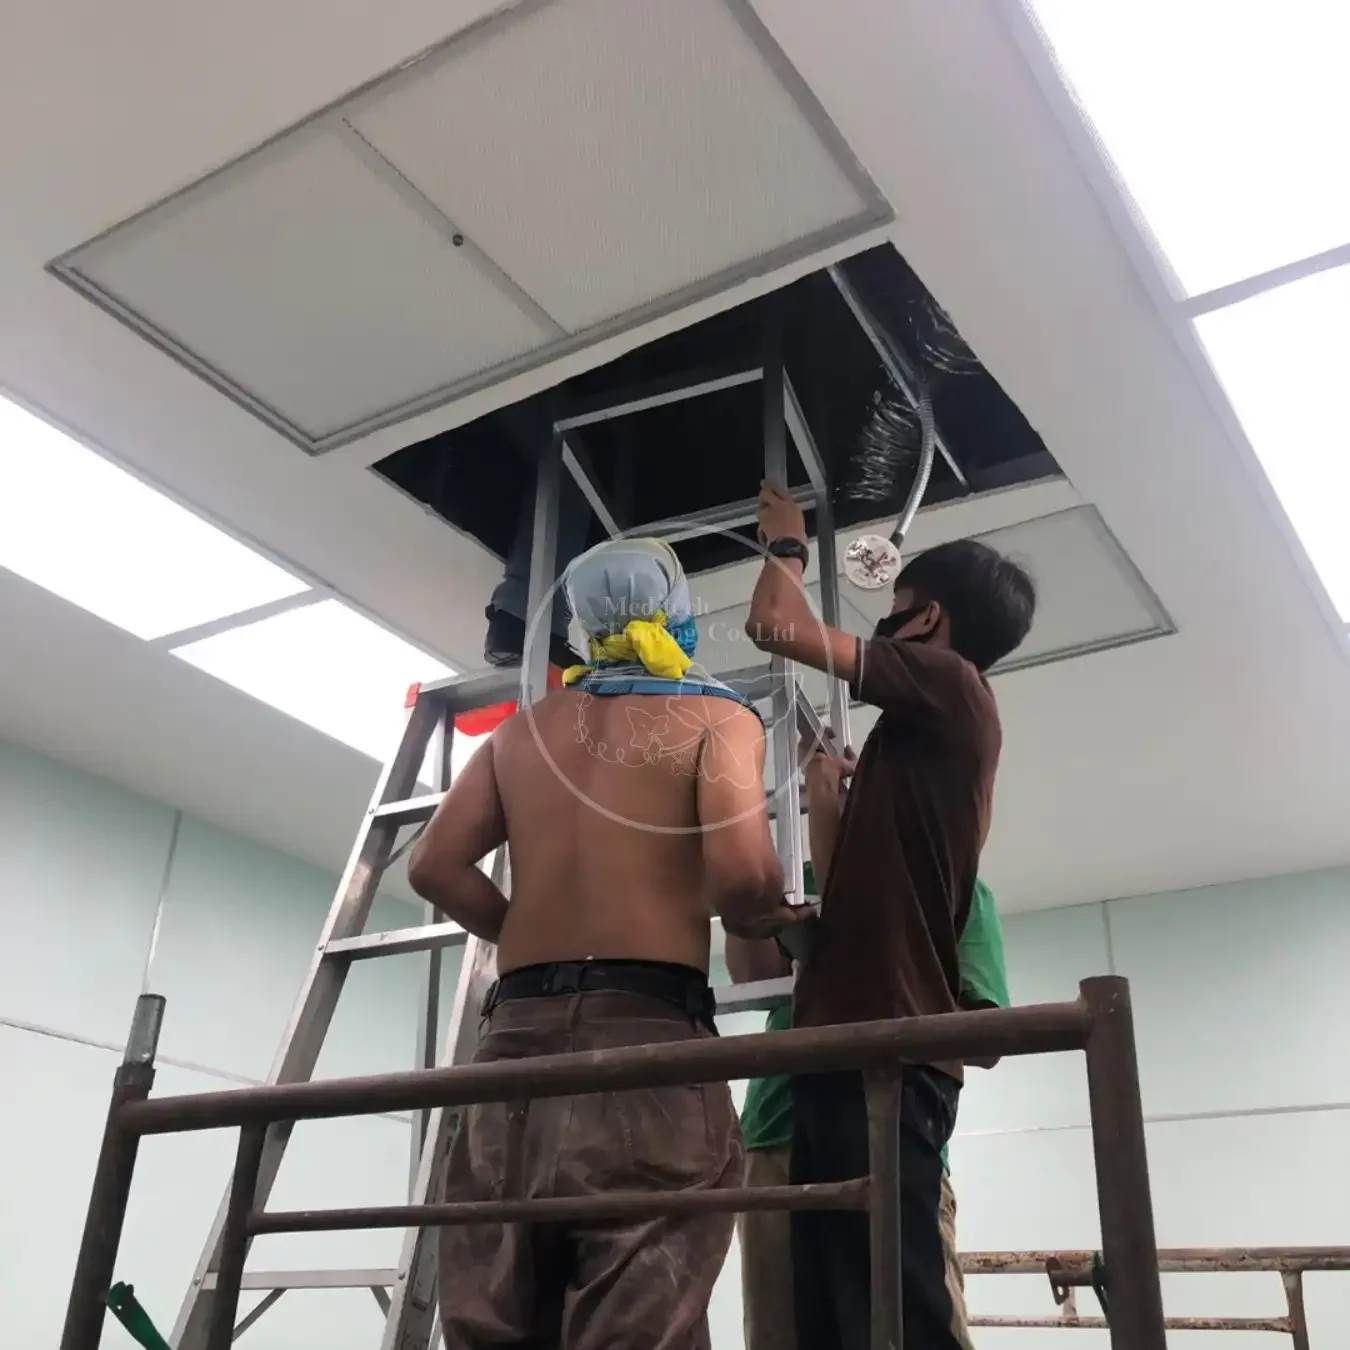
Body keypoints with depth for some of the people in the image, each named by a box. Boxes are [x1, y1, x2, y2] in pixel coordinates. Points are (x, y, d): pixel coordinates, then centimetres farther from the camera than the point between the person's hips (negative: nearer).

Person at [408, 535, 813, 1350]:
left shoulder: (523, 730, 18)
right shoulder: (715, 717, 3)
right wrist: (753, 920, 9)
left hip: (519, 1031, 5)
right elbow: (742, 869, -12)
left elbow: (437, 865, 11)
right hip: (645, 1027, -5)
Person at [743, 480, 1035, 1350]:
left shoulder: (951, 685, -1)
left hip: (883, 1051, -10)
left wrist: (786, 547, 16)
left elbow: (775, 626, -3)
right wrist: (827, 785, 34)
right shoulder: (924, 744, 25)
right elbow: (848, 881, 27)